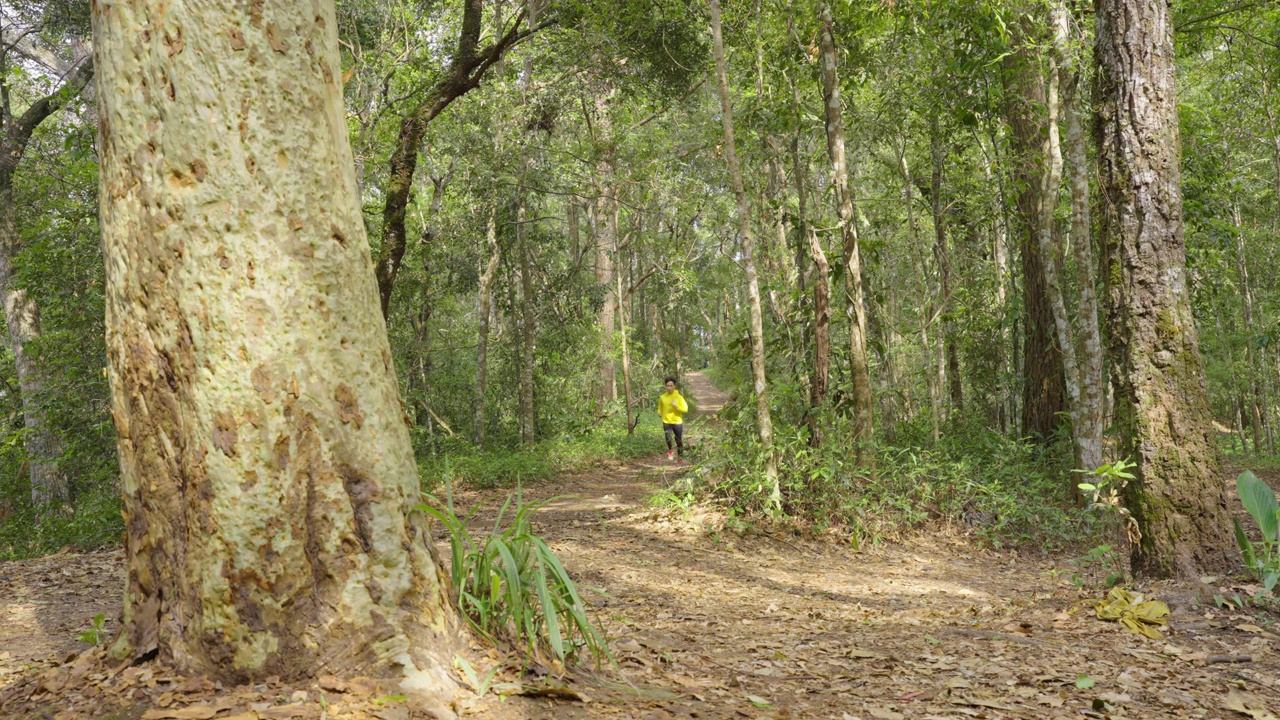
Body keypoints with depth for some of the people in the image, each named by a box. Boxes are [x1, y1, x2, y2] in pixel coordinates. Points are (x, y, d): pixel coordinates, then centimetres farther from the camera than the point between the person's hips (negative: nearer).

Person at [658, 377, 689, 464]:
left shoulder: (679, 397, -6)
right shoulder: (662, 397, 2)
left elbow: (685, 409, -9)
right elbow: (660, 407, 20)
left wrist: (677, 406, -24)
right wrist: (659, 413, 0)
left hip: (677, 422, -1)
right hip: (666, 422, 1)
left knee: (679, 441, 7)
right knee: (668, 438, -21)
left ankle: (680, 457, 29)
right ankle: (670, 450, 9)